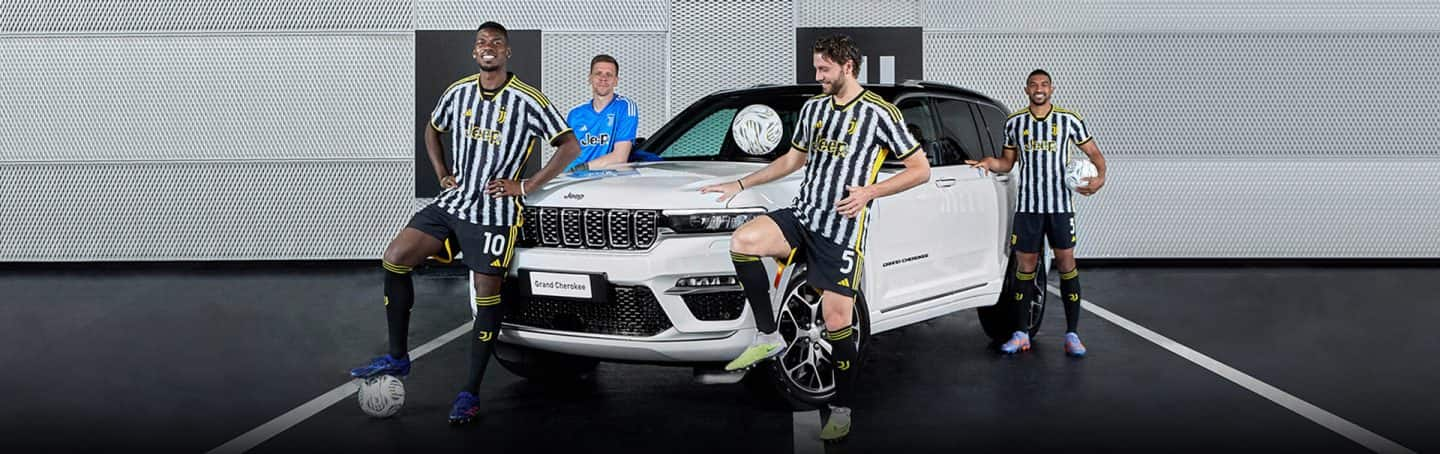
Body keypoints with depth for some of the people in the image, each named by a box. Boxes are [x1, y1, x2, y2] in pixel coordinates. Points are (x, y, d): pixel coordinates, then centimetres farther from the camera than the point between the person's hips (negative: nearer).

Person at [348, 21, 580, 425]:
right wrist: (442, 173, 11)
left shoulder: (528, 102, -8)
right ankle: (397, 358, 8)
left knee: (487, 297, -2)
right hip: (451, 202, 5)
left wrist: (527, 186, -10)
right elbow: (433, 130, 25)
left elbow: (570, 146, -6)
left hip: (494, 211, -5)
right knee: (395, 259, -6)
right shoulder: (458, 93, 7)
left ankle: (470, 394, 7)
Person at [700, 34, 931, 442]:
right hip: (802, 214, 5)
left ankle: (842, 410, 10)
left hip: (842, 229, -5)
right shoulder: (813, 108, 13)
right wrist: (741, 185, 20)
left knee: (837, 323, -7)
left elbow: (921, 169, -3)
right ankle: (767, 336, -10)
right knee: (742, 241, -23)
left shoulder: (880, 113, -5)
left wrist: (870, 192, -15)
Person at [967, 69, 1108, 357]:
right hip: (1027, 206, 2)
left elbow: (1094, 153, 6)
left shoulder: (1069, 120, 1)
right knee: (1025, 267, 4)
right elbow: (1008, 162, 13)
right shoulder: (1014, 123, 6)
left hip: (1060, 205, -1)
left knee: (1066, 264, -2)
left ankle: (1072, 334, 3)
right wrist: (991, 163, -9)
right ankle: (1021, 334, 10)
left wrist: (1101, 177, -13)